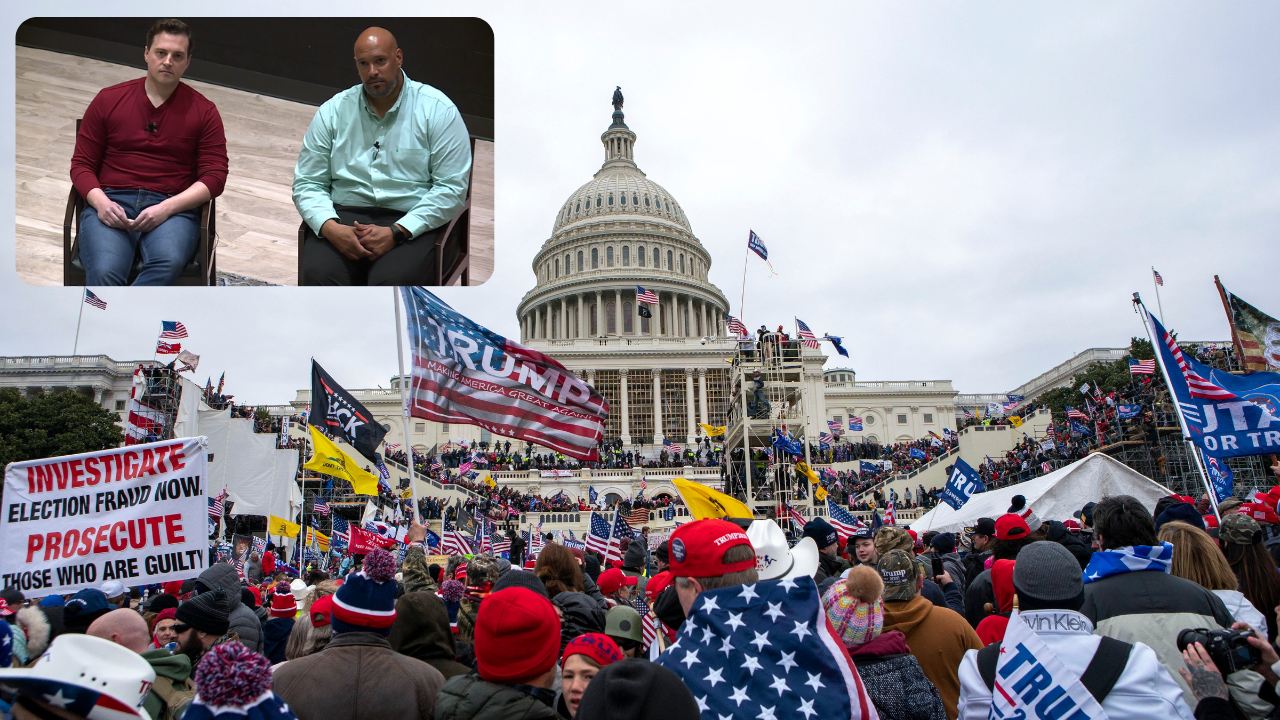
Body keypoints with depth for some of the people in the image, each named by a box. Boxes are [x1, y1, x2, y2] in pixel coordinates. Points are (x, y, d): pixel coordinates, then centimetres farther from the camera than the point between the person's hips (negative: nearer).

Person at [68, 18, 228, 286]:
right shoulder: (108, 100, 13)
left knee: (169, 263, -36)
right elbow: (82, 164, 14)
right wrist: (100, 202, -8)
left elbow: (215, 176, 2)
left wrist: (167, 207, -12)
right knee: (104, 272, -31)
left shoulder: (204, 111, 9)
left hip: (172, 207, -1)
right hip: (110, 205, 1)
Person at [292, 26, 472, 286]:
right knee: (316, 273, -29)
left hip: (409, 221, -2)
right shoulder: (332, 111, 11)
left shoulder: (438, 110, 2)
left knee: (391, 279, -34)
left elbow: (451, 187, -5)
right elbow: (307, 184, 11)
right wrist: (330, 227, -13)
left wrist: (396, 232, -16)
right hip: (343, 215, 2)